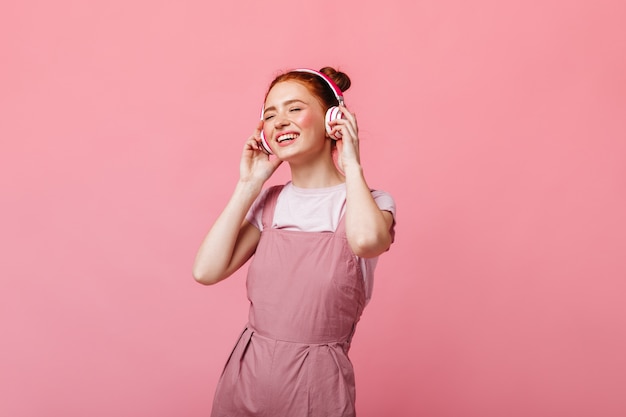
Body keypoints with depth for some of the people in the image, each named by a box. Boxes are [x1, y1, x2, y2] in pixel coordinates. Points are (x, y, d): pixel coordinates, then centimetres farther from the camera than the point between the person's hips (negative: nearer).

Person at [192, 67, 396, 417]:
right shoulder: (269, 202, 5)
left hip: (317, 384, -3)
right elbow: (207, 270, -7)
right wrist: (249, 185, -4)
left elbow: (366, 240, -31)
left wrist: (352, 166, -15)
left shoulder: (371, 202, -6)